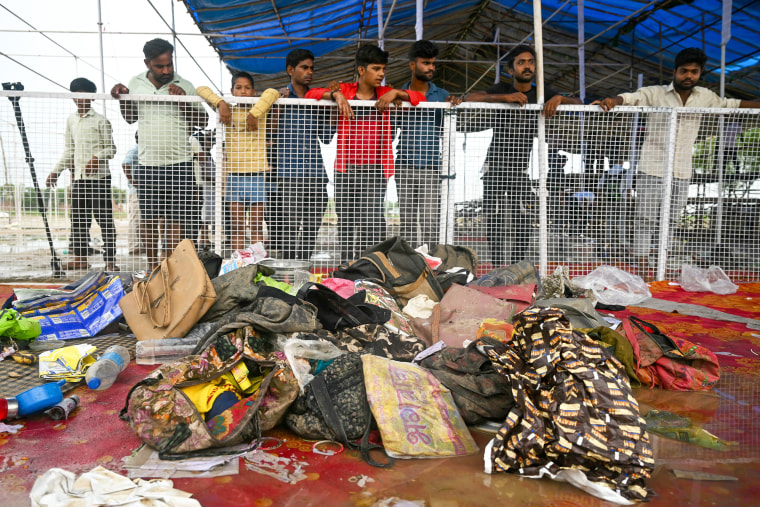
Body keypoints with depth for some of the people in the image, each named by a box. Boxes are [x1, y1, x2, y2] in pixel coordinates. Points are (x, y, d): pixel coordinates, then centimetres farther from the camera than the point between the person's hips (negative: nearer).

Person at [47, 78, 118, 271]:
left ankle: (110, 260, -4)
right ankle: (80, 258, 15)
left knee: (104, 219, -6)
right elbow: (69, 150, 22)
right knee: (78, 219, 8)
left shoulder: (100, 120, -2)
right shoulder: (71, 120, 16)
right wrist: (56, 170, 17)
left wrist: (97, 157, -20)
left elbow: (111, 148, -2)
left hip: (99, 177, -6)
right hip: (78, 177, 7)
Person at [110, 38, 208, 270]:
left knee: (176, 218, -3)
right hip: (147, 163, 2)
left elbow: (202, 121, 5)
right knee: (147, 217, 5)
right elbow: (130, 118, 23)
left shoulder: (184, 86, 3)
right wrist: (122, 98, 5)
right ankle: (152, 266, 18)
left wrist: (184, 102, -9)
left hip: (179, 163, -2)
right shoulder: (136, 83, 10)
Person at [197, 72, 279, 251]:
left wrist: (254, 113, -22)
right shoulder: (228, 111, 7)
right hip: (234, 174, 1)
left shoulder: (260, 110, 4)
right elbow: (201, 90, 2)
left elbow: (272, 93, -15)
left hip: (257, 174, -1)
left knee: (257, 227, 3)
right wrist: (220, 103, -15)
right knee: (237, 227, 5)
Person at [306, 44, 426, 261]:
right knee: (345, 222, 7)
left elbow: (419, 98, 8)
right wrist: (335, 95, -16)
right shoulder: (345, 90, 6)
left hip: (375, 170, 0)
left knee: (371, 223, -9)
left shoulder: (385, 95, 9)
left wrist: (396, 93, -9)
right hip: (346, 168, 0)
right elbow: (310, 94, 0)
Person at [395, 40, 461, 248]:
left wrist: (453, 105, -16)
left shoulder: (442, 95, 10)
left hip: (432, 168, 0)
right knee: (407, 221, 4)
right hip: (405, 167, 1)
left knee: (430, 221, -5)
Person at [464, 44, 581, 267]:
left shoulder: (541, 94, 6)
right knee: (494, 219, -4)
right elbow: (470, 98, -17)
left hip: (520, 169, 2)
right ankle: (497, 267, 3)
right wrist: (506, 97, -29)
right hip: (495, 166, -2)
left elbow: (578, 103, 2)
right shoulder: (502, 90, -1)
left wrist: (560, 98, -20)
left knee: (522, 221, -4)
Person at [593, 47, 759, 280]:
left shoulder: (705, 97, 11)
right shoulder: (655, 93, -4)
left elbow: (730, 104, 23)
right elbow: (630, 97, -18)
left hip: (682, 172, 5)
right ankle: (643, 269, -3)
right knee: (646, 219, -6)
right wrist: (613, 100, -39)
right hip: (652, 168, -4)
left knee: (671, 221, 9)